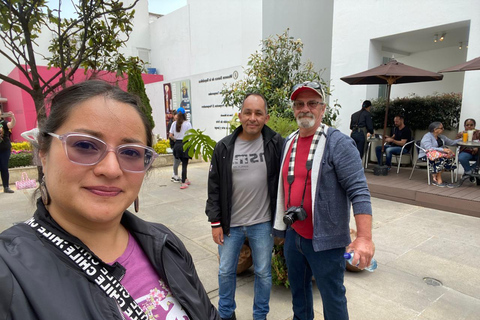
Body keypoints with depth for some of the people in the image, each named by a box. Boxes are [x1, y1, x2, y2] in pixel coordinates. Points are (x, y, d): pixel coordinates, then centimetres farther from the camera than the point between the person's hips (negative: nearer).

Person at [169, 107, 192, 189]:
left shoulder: (174, 123, 2)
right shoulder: (187, 123, -9)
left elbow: (170, 136, 1)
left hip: (177, 144, 4)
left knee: (184, 162, 19)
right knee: (185, 164, 1)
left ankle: (185, 179, 28)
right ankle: (183, 183, 2)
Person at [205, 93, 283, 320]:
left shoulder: (275, 143, -8)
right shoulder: (224, 147, -5)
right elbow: (214, 187, -1)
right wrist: (215, 222, -2)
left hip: (263, 223, -1)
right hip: (230, 223, 2)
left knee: (263, 273, 15)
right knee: (226, 271, 17)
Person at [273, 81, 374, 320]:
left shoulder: (338, 143, -14)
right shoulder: (288, 142, 6)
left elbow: (359, 191, -20)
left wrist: (364, 237, -27)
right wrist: (282, 224, 16)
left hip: (324, 240, -6)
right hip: (293, 235, 6)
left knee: (332, 297, 11)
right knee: (298, 288, 23)